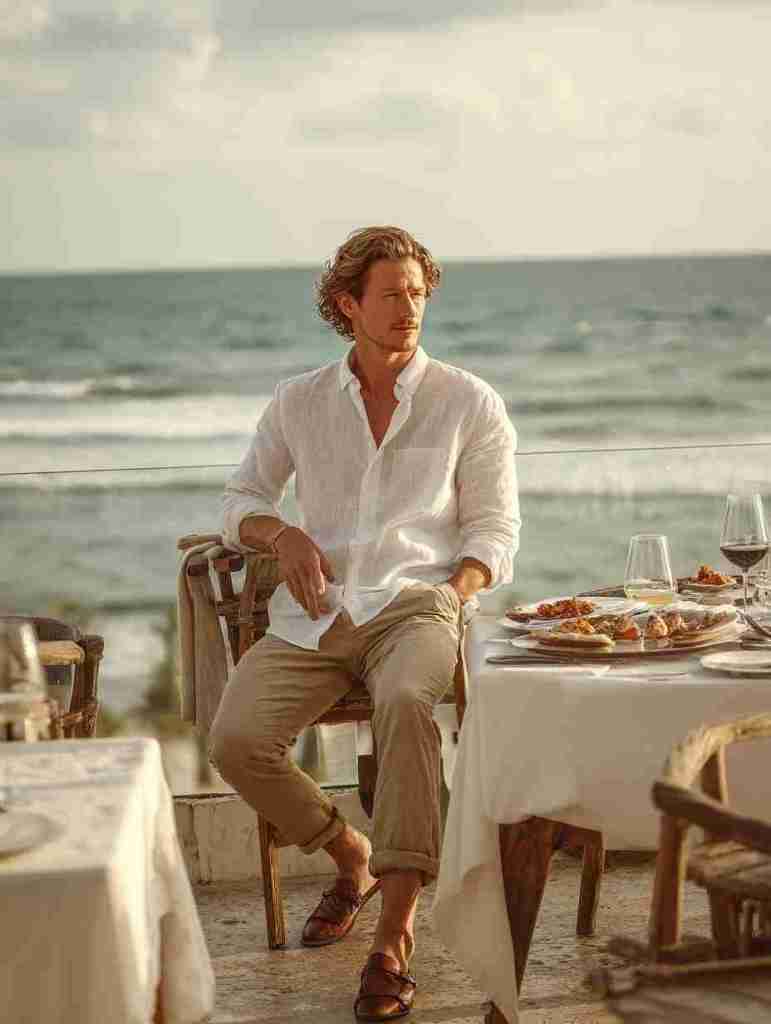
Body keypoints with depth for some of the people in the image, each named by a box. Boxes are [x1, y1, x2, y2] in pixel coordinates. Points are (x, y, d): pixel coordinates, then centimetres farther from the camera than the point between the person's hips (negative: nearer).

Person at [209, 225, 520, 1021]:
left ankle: (395, 938, -37)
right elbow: (240, 501, 20)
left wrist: (446, 600, -13)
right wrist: (284, 534, -3)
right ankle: (353, 857, 6)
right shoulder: (299, 402, 15)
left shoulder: (470, 404, 9)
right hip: (310, 618, 3)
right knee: (236, 739, -24)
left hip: (413, 605, -3)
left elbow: (494, 531, 7)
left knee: (405, 700, -39)